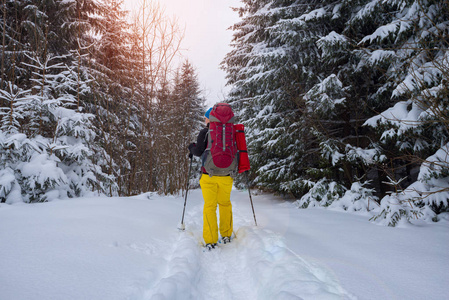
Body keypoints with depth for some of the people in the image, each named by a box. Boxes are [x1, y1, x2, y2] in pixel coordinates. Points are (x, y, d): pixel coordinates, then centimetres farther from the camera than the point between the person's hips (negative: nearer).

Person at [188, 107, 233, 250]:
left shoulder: (204, 132, -4)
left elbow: (199, 152, -10)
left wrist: (191, 147, 11)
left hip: (209, 174, -3)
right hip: (225, 174, 3)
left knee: (209, 206, 3)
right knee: (225, 203, 17)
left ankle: (210, 241, 2)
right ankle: (226, 235, 24)